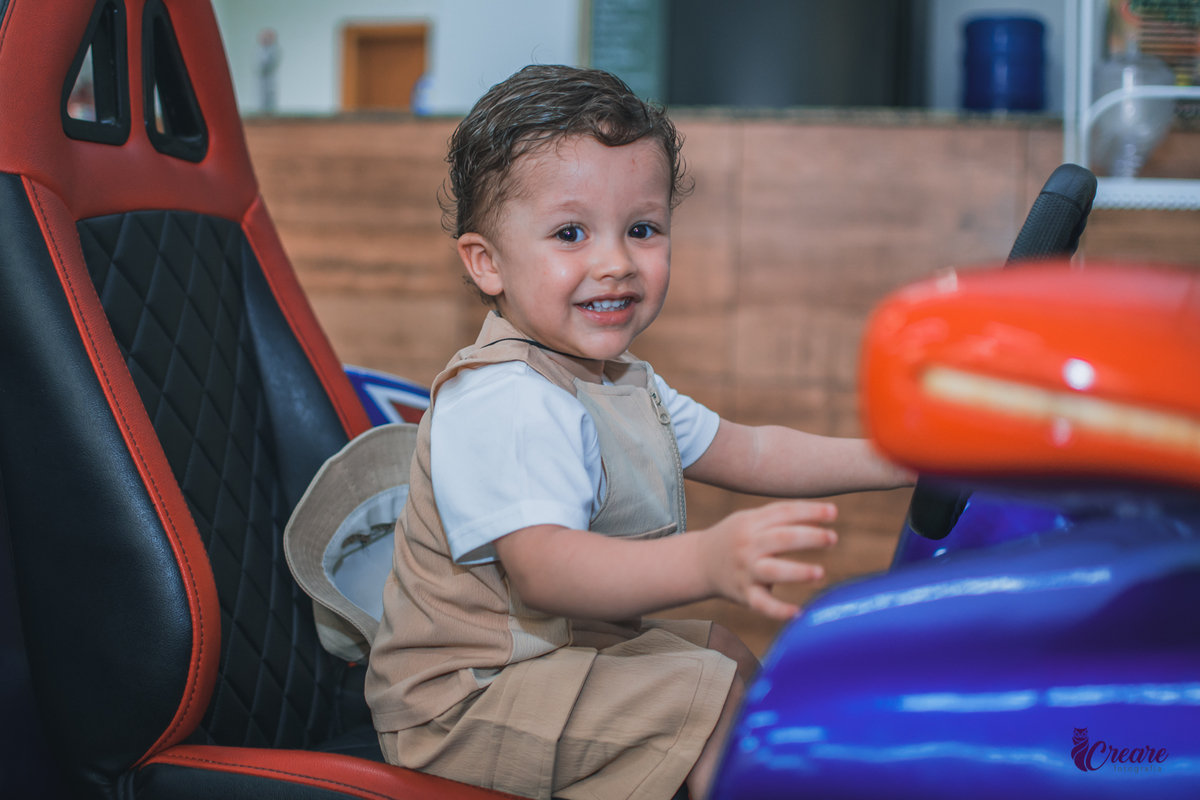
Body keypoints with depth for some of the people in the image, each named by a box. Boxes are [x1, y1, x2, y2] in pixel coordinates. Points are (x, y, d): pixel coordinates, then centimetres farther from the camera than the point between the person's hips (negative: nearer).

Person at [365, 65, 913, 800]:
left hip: (568, 647, 10)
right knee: (724, 707, -16)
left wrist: (895, 460, 5)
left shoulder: (620, 385, 8)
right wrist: (706, 562, -55)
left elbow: (745, 452, 16)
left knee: (728, 656, 18)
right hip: (464, 702, -10)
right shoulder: (502, 406, -27)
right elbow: (540, 567, -40)